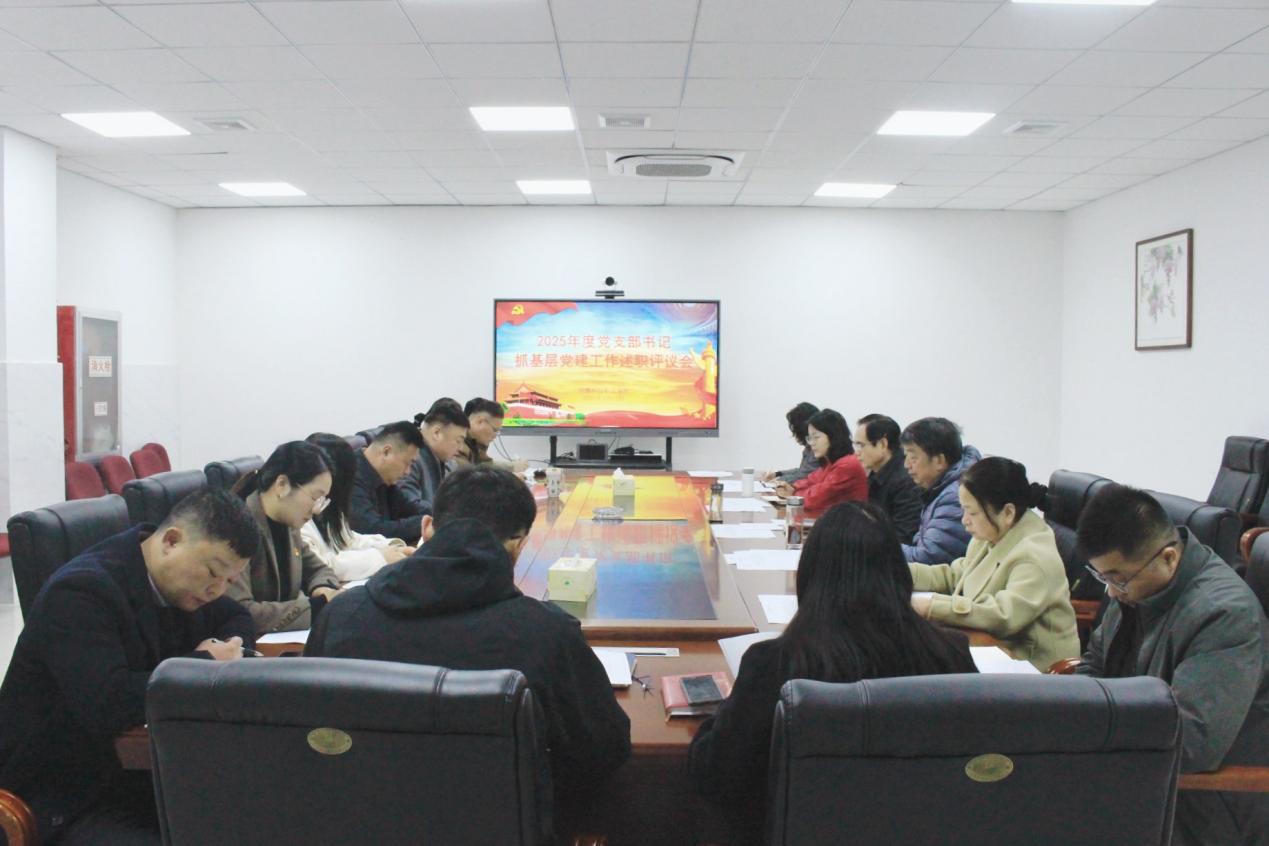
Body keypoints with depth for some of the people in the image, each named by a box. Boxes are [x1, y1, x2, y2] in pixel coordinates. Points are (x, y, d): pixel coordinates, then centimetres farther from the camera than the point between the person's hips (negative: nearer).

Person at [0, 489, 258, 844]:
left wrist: (222, 652, -4)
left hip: (140, 773, 7)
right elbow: (108, 705, -33)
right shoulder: (80, 591, -21)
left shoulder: (180, 582, 2)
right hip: (67, 803, -7)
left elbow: (238, 619, 20)